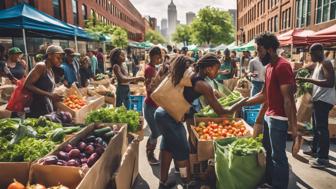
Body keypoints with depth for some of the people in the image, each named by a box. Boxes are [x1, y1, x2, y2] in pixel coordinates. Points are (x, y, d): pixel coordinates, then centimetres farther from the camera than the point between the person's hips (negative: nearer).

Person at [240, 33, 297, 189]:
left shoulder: (282, 66, -17)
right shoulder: (269, 66, 12)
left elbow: (288, 98, -21)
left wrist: (292, 126, -21)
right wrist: (243, 103, 14)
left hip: (279, 119, -10)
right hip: (269, 116, 10)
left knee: (278, 155, 3)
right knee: (269, 151, 20)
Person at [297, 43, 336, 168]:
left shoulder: (326, 63, -15)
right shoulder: (318, 64, 16)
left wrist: (309, 80, -27)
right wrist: (307, 81, 10)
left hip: (324, 100, -11)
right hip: (318, 99, 11)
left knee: (322, 128, -8)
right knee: (316, 126, 20)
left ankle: (323, 158, -2)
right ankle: (315, 150, 35)